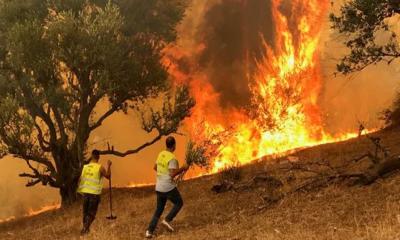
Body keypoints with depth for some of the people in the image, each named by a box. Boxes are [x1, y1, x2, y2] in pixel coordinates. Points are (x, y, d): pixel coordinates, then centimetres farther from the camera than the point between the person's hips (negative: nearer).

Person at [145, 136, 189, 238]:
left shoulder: (161, 154, 7)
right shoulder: (172, 158, -17)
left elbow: (155, 168, 20)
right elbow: (172, 175, -23)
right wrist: (182, 169, -11)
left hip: (159, 187, 7)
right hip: (169, 187, -7)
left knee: (159, 209, 16)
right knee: (179, 203, 17)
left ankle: (150, 231, 7)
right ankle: (167, 220, 3)